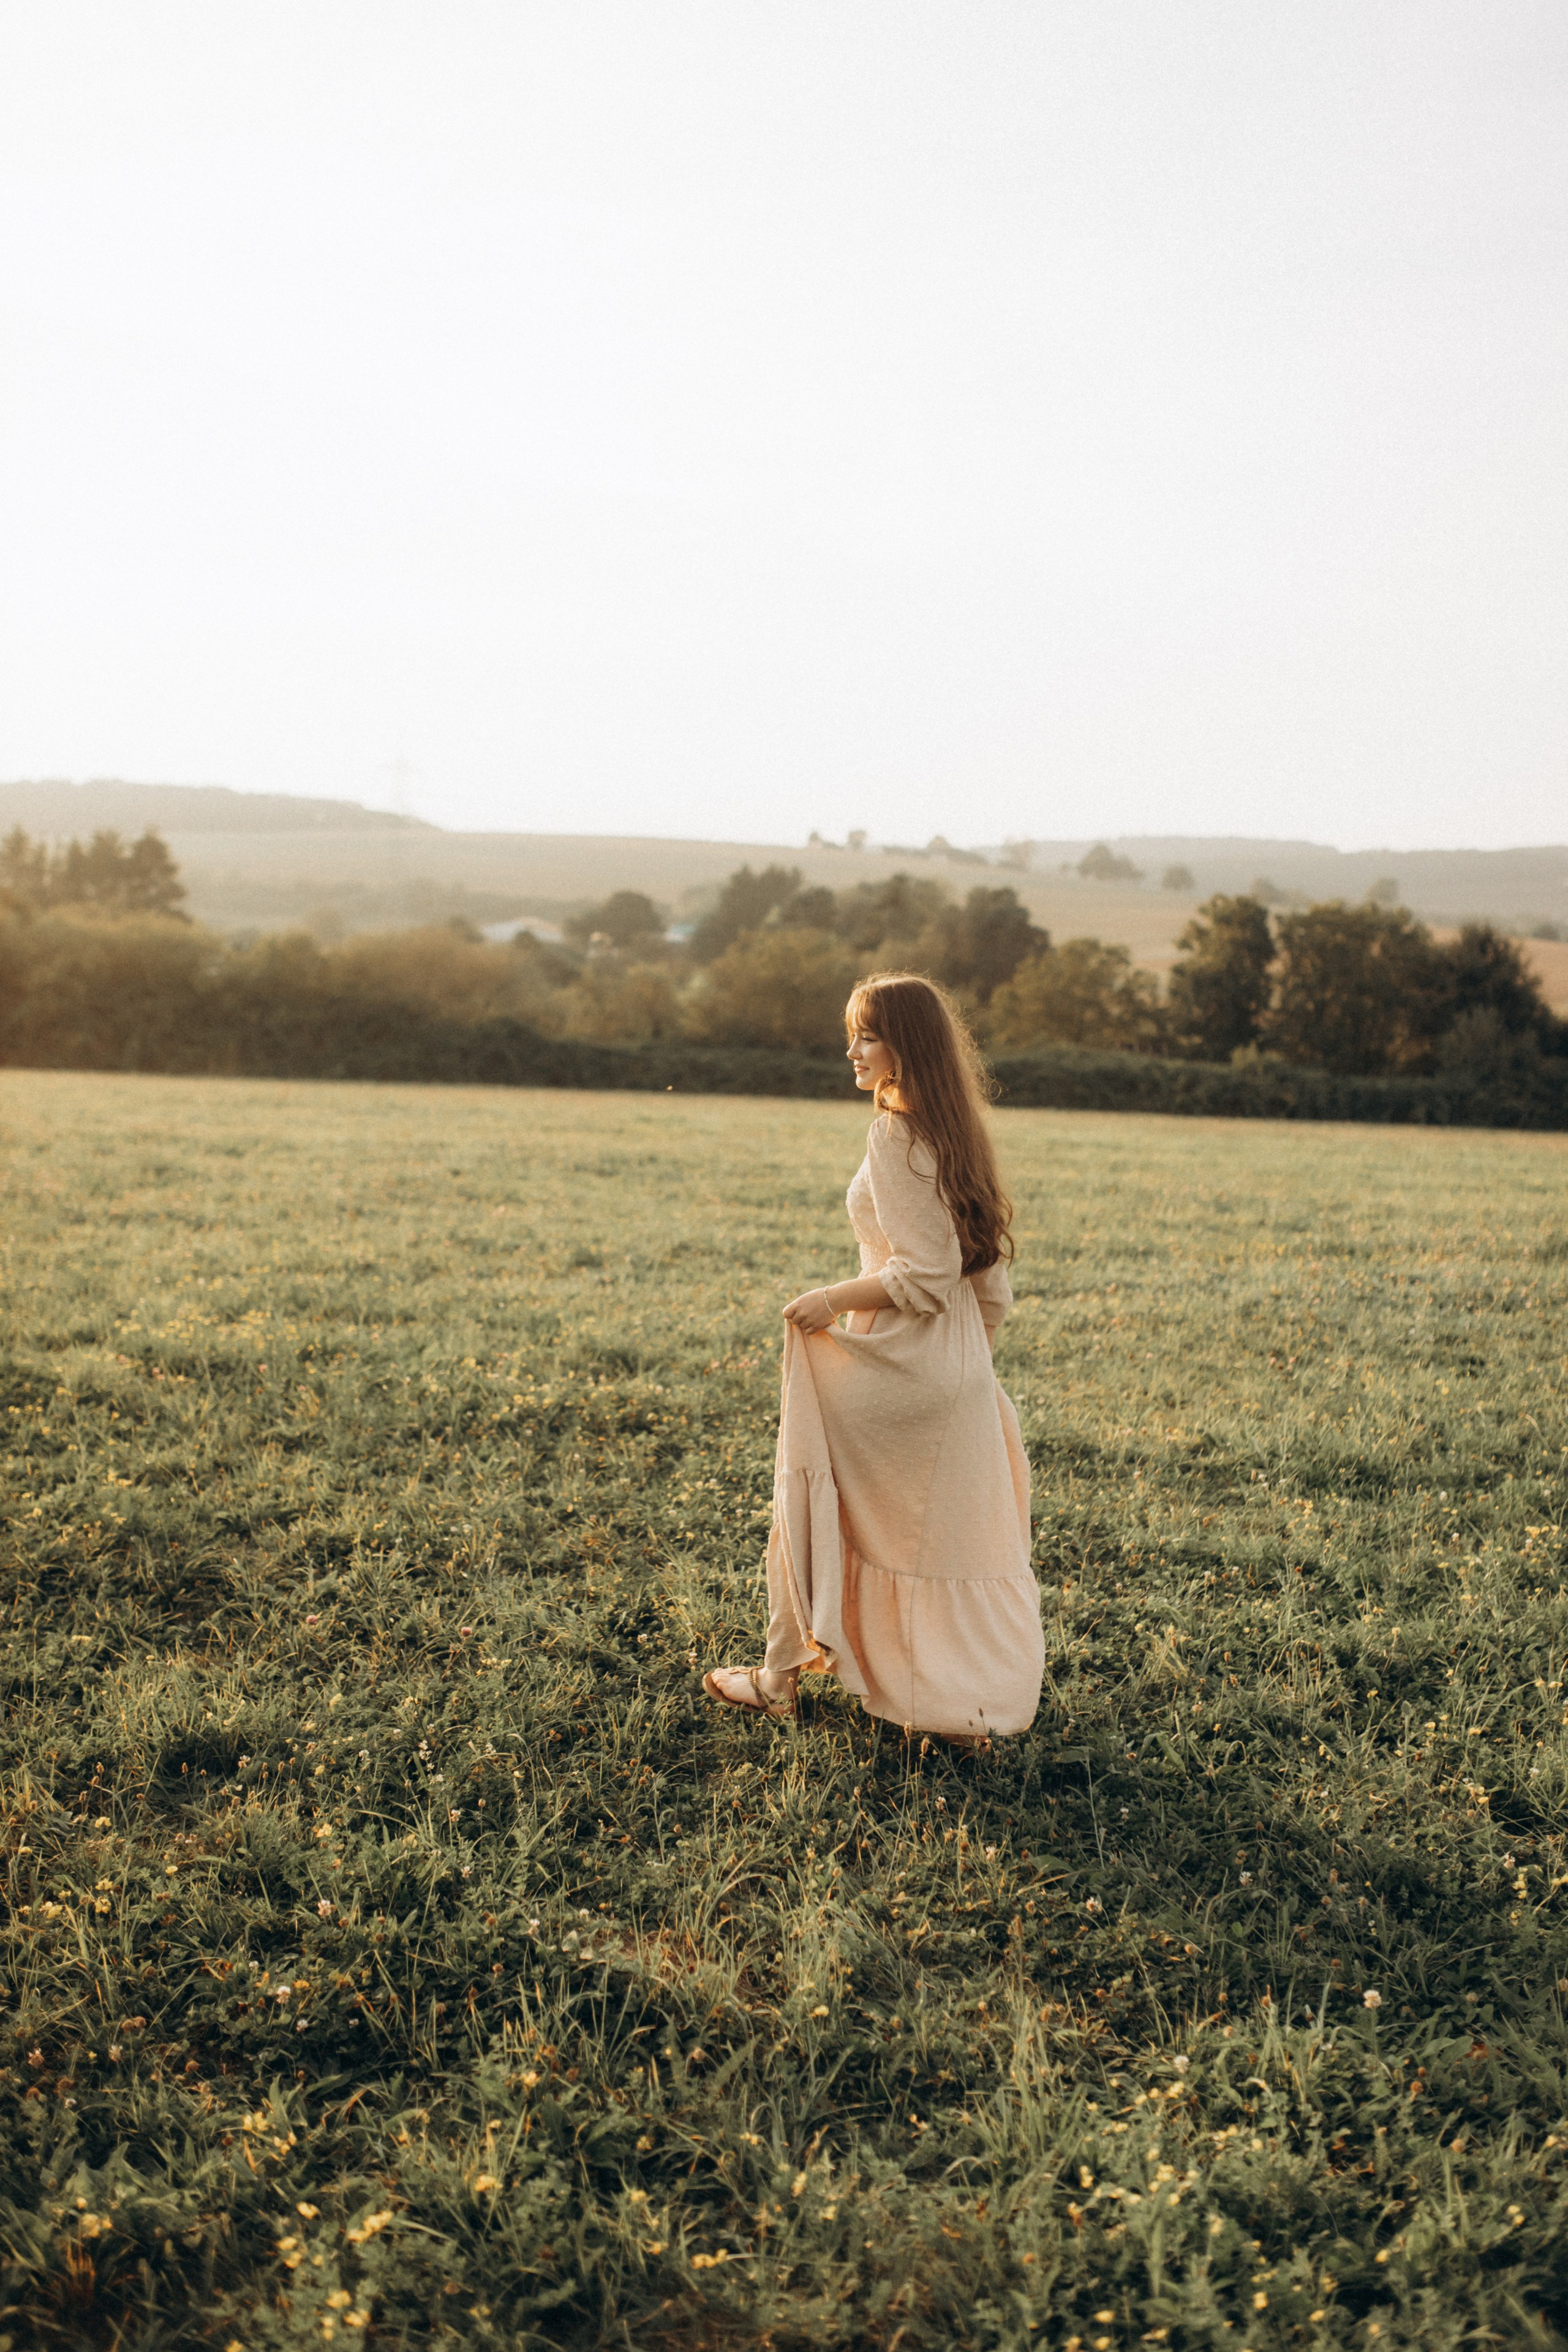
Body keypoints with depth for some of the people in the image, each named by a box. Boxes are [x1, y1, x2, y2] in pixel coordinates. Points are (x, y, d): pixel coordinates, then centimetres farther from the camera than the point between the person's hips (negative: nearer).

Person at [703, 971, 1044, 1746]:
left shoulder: (895, 1136, -18)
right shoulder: (953, 1131, 7)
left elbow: (926, 1273, -22)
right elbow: (987, 1279, 11)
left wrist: (833, 1299, -15)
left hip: (896, 1363, -8)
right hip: (957, 1375, 8)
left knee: (812, 1494, 11)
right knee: (950, 1533, 14)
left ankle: (780, 1676, 23)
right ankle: (974, 1707, 19)